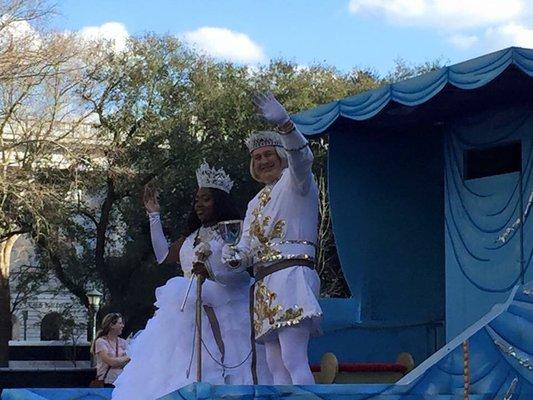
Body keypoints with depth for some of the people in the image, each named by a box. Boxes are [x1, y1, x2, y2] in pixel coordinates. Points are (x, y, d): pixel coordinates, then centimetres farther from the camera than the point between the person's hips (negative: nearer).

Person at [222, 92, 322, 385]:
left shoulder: (294, 181, 2)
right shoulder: (255, 204, 25)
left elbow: (302, 157, -22)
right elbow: (246, 249, 21)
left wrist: (284, 123, -40)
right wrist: (234, 257, -5)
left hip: (291, 275, -9)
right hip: (265, 284, 9)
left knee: (293, 359, -20)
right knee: (276, 365, 3)